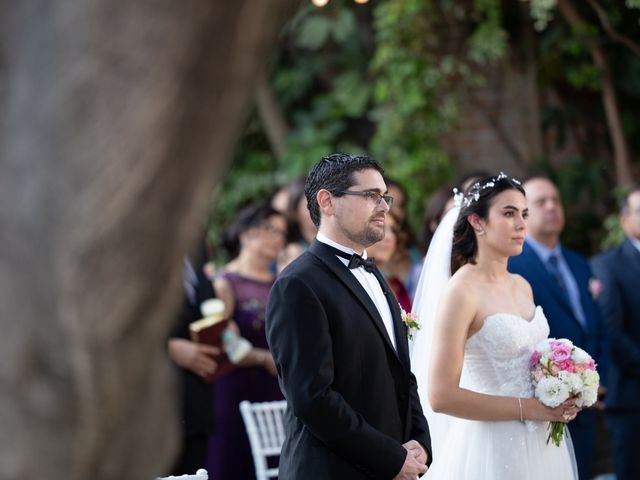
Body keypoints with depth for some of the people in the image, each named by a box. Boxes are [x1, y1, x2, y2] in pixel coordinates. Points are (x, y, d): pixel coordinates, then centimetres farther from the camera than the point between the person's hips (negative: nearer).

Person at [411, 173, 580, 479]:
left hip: (540, 443, 7)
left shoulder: (522, 286, 8)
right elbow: (441, 396, -20)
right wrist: (529, 409, -17)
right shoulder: (460, 291, -14)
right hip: (493, 447, -7)